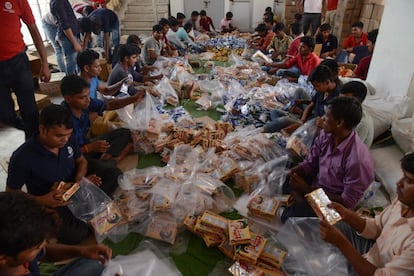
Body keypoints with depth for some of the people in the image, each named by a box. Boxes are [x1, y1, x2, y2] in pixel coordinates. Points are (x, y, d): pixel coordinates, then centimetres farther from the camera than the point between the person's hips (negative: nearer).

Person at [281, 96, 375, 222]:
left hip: (333, 201, -7)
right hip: (317, 182, 7)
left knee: (288, 216, -20)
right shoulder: (325, 135, -12)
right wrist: (293, 172, -20)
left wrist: (308, 190, -24)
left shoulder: (357, 159, -31)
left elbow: (348, 202, -23)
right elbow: (310, 163, 1)